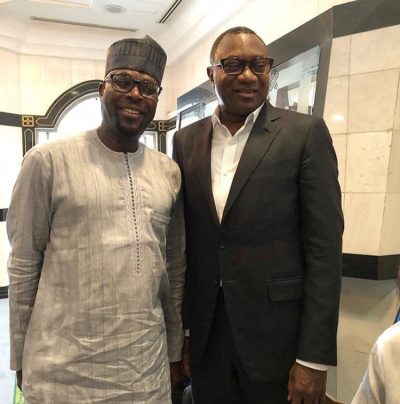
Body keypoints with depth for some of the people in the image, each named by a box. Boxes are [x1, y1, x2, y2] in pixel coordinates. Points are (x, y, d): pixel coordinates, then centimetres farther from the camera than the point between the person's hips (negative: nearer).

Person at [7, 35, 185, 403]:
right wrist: (22, 359, 1)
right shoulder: (48, 160, -9)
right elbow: (23, 266, -4)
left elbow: (175, 267, 8)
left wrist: (175, 349, 12)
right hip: (64, 369, -3)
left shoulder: (169, 172, 3)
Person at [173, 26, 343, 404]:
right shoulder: (186, 141, 4)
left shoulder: (305, 133, -7)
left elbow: (324, 246, -10)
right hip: (204, 332, 4)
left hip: (277, 333, -3)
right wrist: (180, 328, 8)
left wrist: (314, 356, -11)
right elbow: (183, 241, 7)